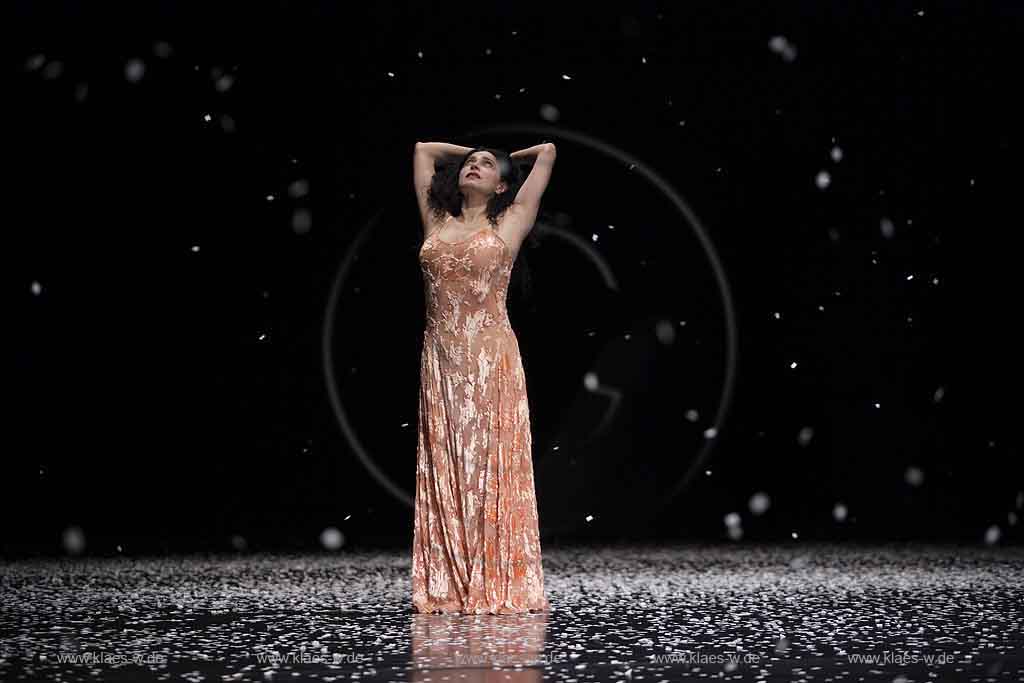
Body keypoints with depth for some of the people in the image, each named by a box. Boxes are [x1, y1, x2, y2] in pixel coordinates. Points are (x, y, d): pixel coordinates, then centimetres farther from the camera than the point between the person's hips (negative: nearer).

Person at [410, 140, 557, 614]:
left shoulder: (509, 223, 6)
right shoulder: (437, 222, 15)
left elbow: (547, 152, 9)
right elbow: (423, 150, 26)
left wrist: (507, 160, 25)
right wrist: (470, 151, 31)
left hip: (491, 361, -3)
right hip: (441, 362, 3)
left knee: (492, 467, -3)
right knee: (444, 470, 3)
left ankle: (499, 585, -2)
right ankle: (447, 587, 5)